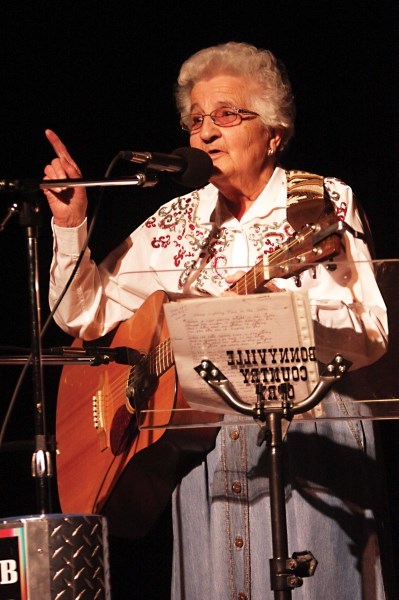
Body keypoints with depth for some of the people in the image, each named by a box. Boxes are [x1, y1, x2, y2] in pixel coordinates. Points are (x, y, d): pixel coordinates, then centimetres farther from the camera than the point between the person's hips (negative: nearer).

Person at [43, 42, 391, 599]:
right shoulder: (177, 220, 11)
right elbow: (85, 317, 11)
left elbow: (370, 338, -9)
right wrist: (69, 223, 0)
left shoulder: (325, 202, 0)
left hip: (309, 434, -3)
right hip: (205, 441, 3)